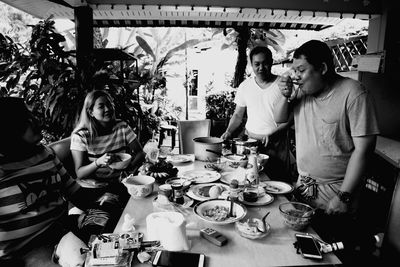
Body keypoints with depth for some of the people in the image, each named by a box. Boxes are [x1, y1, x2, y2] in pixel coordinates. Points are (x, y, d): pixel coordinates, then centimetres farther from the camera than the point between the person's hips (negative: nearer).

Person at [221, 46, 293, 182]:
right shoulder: (245, 86, 6)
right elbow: (238, 115, 13)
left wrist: (272, 135, -17)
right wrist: (228, 132, -3)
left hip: (277, 144, -2)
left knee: (279, 181, -2)